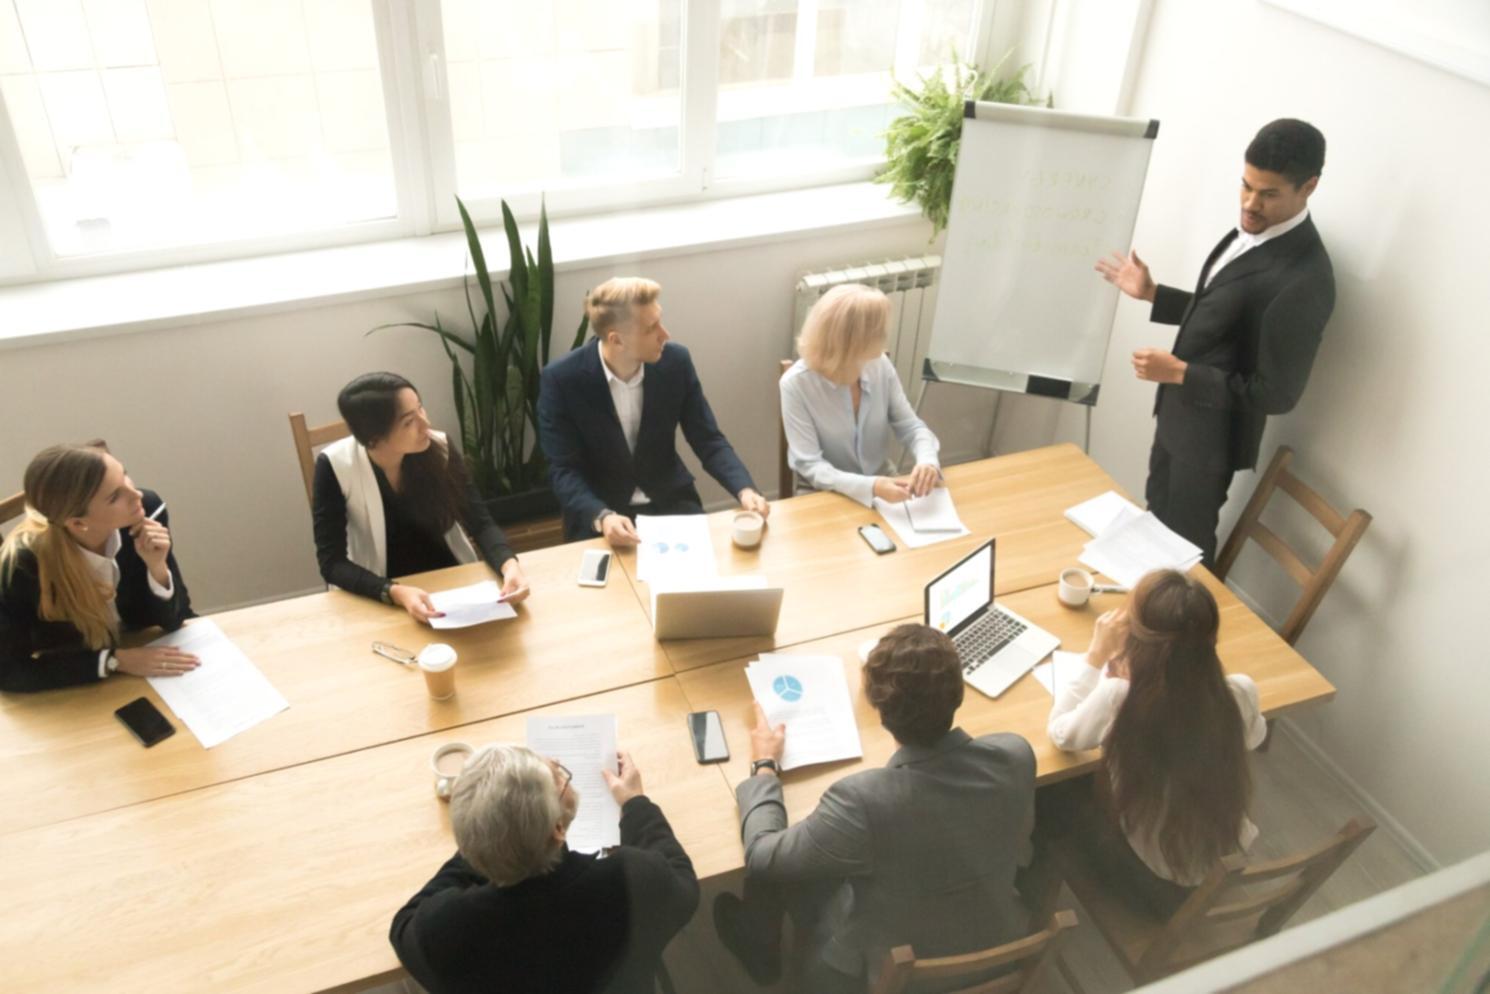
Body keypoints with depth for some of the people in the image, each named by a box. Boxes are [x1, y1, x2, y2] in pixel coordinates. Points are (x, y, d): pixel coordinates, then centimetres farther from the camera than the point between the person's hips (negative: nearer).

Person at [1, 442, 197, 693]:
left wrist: (157, 567, -25)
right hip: (76, 695, -2)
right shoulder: (26, 563, -24)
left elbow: (172, 621, -7)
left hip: (152, 676, 2)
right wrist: (114, 660, -21)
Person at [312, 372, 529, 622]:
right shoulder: (335, 466, -18)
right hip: (379, 597, -2)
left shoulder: (438, 448, -12)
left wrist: (509, 565, -28)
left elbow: (481, 524, -8)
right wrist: (395, 593, -34)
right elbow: (332, 563, -18)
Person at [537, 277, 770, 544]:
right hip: (597, 511, -2)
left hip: (670, 501, 3)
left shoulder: (675, 361, -9)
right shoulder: (561, 379, -17)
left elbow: (709, 441, -3)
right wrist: (602, 517, -33)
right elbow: (564, 471, -15)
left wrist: (745, 490, -20)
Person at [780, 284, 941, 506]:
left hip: (883, 486, 4)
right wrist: (869, 486, -35)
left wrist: (927, 460, -22)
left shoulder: (880, 365, -7)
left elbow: (911, 427, 0)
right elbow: (810, 466, -21)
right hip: (824, 497, -4)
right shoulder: (796, 383, -19)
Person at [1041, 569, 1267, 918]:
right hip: (1228, 870, 4)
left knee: (1056, 792, 19)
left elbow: (1060, 734, -9)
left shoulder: (1118, 699, -33)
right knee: (1093, 784, 25)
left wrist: (1096, 657, -8)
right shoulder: (1240, 693, -21)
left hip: (1159, 886, -4)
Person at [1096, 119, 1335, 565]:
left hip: (1214, 433, -9)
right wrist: (1151, 293, 6)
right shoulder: (1253, 230, -1)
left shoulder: (1304, 281, -30)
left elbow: (1277, 394, -26)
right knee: (1157, 524, 26)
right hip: (1180, 412, 9)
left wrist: (1179, 373, -28)